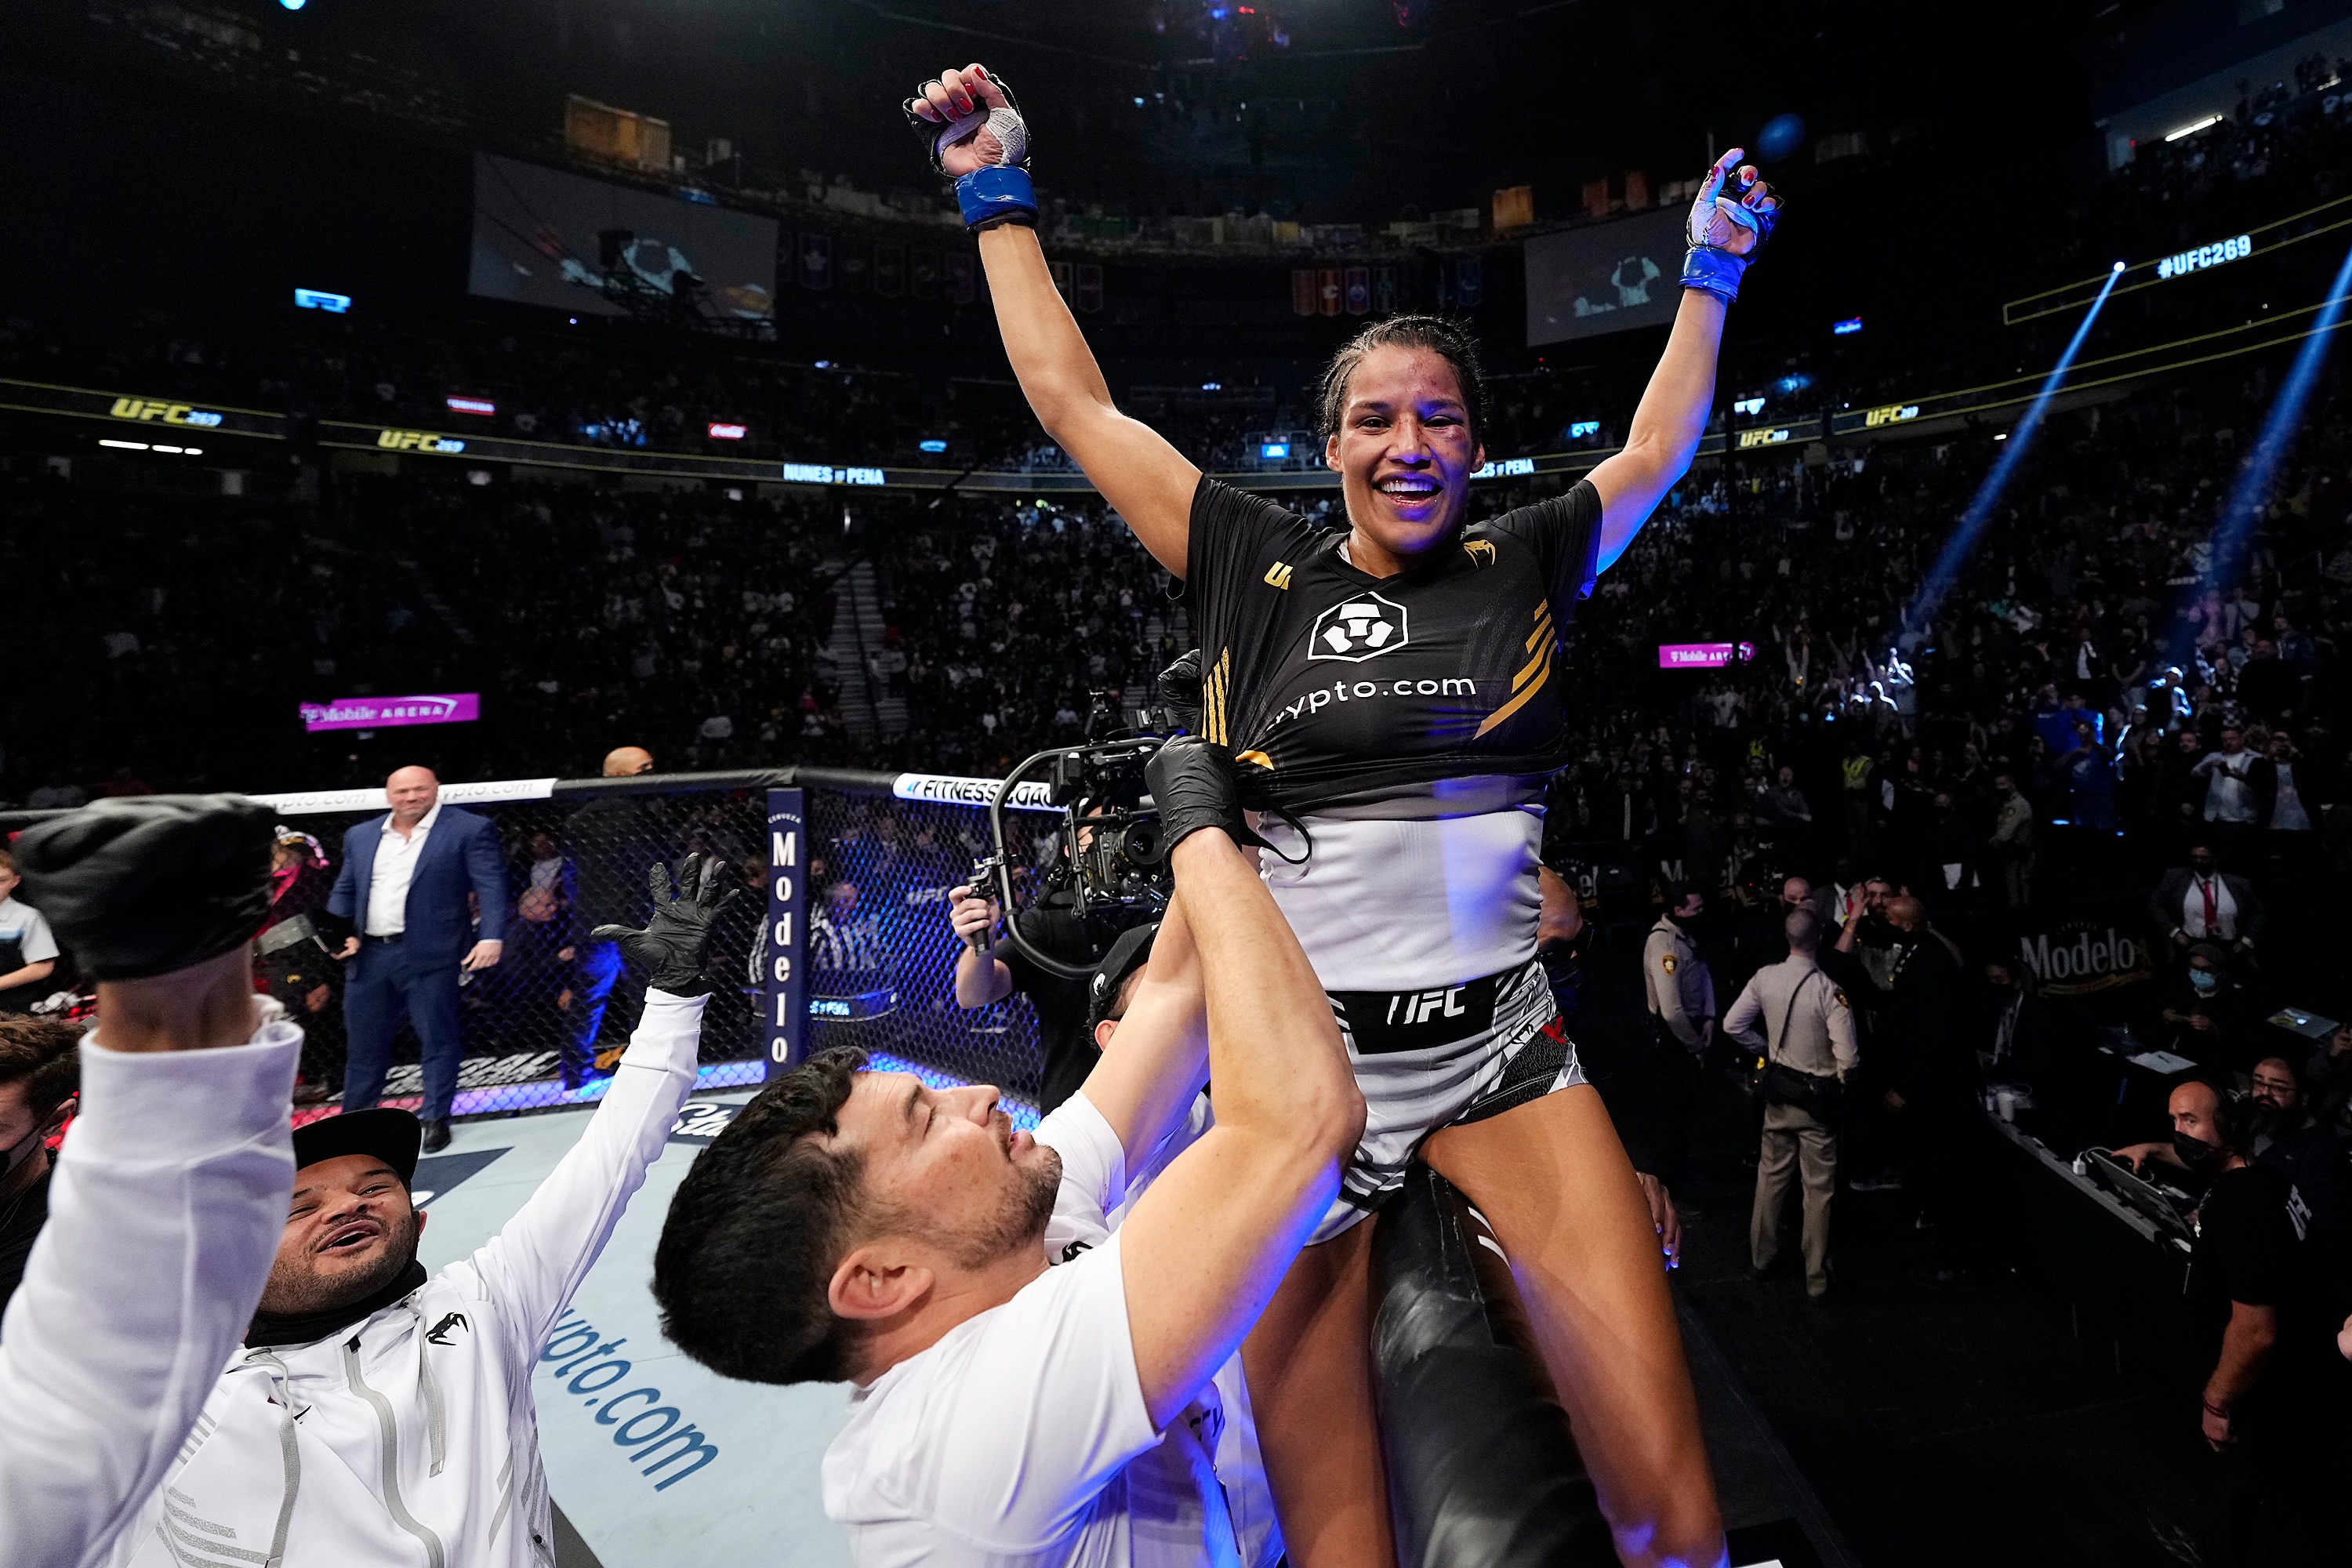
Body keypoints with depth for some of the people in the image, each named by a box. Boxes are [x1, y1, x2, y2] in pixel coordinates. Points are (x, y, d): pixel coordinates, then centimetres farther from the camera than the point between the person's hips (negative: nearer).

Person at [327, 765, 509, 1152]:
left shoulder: (468, 829, -3)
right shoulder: (360, 836, 14)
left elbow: (491, 886, -10)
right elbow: (343, 891, 19)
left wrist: (491, 937, -21)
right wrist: (340, 933, 2)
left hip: (430, 953, -5)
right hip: (370, 956, 5)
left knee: (437, 1039, 0)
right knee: (364, 1043, 15)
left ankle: (436, 1120, 10)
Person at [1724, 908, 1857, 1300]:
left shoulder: (1765, 978, -10)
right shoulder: (1830, 990, -24)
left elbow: (1733, 1025, -1)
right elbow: (1848, 1058, -24)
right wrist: (1841, 1079, -2)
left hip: (1778, 1089, 4)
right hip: (1818, 1095, -4)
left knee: (1771, 1175, 20)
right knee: (1819, 1189, 10)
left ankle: (1762, 1257, 34)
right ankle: (1816, 1280, 21)